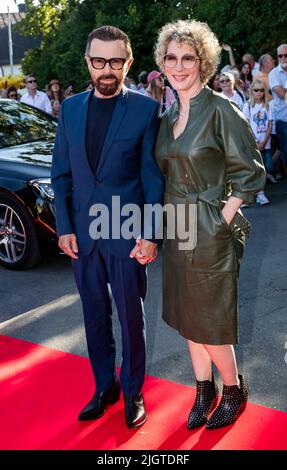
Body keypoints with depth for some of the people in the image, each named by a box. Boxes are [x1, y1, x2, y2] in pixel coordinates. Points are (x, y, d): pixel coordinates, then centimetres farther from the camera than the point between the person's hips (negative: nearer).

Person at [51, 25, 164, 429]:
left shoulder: (145, 109, -5)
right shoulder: (70, 108, 6)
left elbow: (153, 176, -7)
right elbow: (61, 173, 7)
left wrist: (150, 234, -11)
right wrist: (64, 227, 1)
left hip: (128, 233, -3)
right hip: (83, 234, 4)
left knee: (131, 317, 10)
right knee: (95, 316, 15)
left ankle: (133, 391, 30)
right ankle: (105, 386, 34)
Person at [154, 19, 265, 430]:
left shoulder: (221, 110, -12)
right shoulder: (169, 116, 9)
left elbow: (250, 174, -12)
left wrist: (221, 221, -13)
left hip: (210, 231, -7)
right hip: (177, 229, 7)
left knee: (210, 321, 4)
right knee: (186, 315, 16)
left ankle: (234, 390, 30)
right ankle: (204, 391, 34)